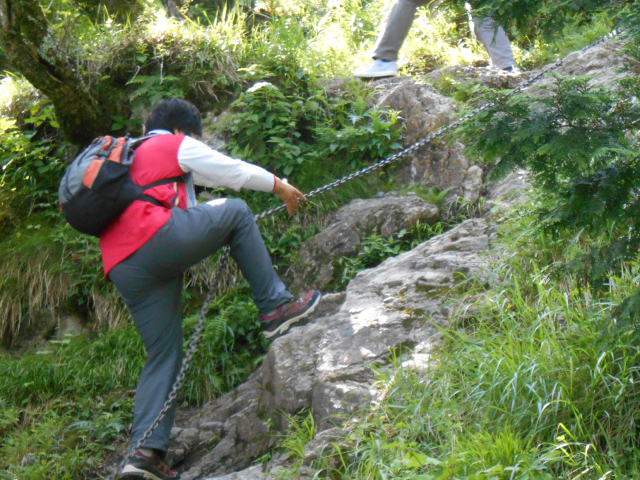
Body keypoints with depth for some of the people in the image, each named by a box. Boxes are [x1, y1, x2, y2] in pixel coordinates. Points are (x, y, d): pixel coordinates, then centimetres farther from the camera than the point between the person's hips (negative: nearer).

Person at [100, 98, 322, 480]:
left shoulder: (129, 158, 37)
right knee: (237, 212, 10)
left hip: (124, 270, 8)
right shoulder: (175, 144, 13)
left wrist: (211, 209, 48)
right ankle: (274, 307, 4)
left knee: (163, 354, 9)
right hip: (155, 238, -8)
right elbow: (232, 171, 15)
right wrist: (278, 185, 28)